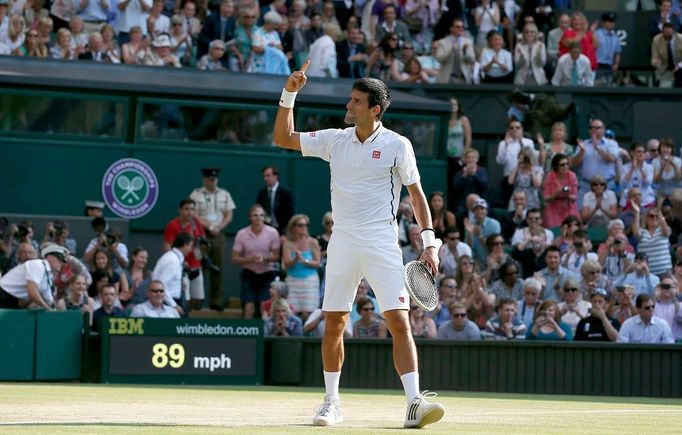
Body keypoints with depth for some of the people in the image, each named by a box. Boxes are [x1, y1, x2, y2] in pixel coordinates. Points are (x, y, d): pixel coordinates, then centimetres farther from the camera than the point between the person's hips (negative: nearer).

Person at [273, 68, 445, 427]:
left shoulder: (397, 145, -2)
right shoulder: (335, 140, 7)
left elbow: (416, 194, 2)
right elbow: (283, 138, 12)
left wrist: (429, 242, -4)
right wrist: (289, 94, 0)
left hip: (382, 245, -3)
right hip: (342, 242, 3)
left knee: (399, 322, -12)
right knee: (334, 324, 5)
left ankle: (414, 404, -17)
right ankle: (332, 402, 18)